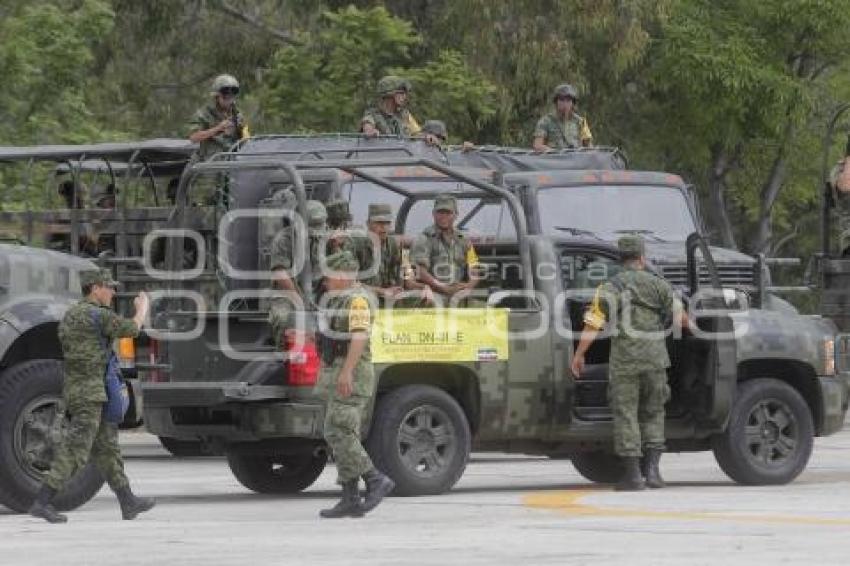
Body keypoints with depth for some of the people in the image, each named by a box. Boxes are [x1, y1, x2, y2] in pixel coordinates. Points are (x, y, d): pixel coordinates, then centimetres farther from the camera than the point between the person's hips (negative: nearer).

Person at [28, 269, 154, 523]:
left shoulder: (71, 315, 15)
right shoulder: (98, 315, -13)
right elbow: (132, 329, -2)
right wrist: (142, 307, 16)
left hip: (72, 390, 10)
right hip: (90, 394, -10)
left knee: (107, 448, 14)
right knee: (74, 453, -11)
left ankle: (128, 502, 19)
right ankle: (42, 502, -15)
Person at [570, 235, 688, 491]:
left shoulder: (609, 288, -2)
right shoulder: (658, 285, 5)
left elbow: (592, 325, -8)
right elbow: (680, 316, 12)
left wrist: (578, 355, -1)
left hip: (624, 361, -2)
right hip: (655, 358, 2)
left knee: (626, 415, 3)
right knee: (653, 414, 15)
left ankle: (632, 474, 0)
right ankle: (652, 468, 3)